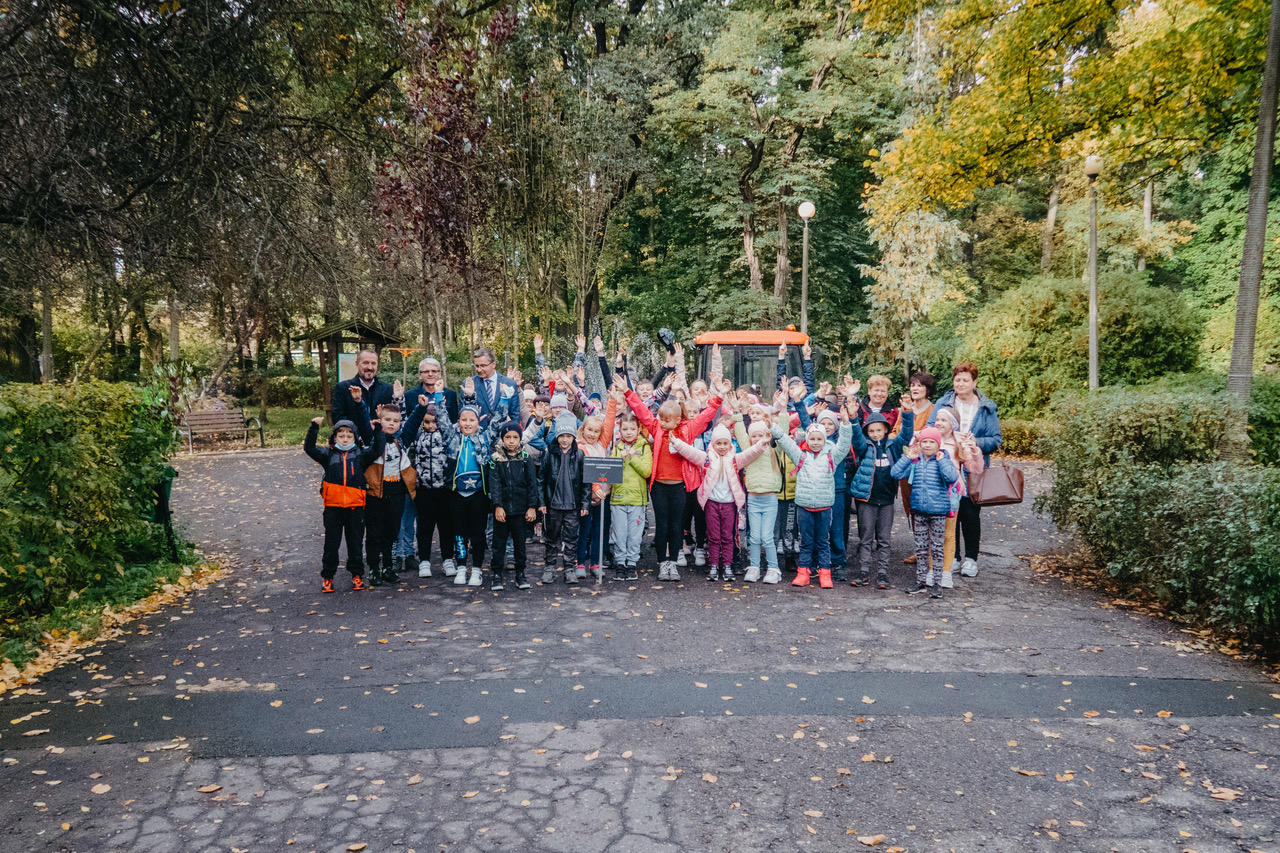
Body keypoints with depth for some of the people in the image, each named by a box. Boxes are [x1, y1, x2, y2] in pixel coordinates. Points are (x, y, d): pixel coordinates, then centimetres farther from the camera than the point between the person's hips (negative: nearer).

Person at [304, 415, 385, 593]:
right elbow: (309, 448, -5)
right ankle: (327, 576, 18)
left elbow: (377, 449, -5)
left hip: (355, 506, 0)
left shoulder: (361, 454, 6)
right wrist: (314, 428, -15)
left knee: (355, 542, 9)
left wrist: (378, 430, -15)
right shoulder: (328, 454, 6)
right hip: (332, 506, 0)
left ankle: (357, 575, 21)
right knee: (331, 542, 8)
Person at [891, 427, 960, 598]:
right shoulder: (915, 462, 5)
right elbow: (896, 473, -3)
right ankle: (920, 582, 20)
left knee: (936, 549, 4)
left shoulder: (943, 461, -5)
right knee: (920, 548, 11)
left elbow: (952, 477, -22)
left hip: (938, 512, -4)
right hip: (919, 511, 4)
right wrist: (907, 457, -7)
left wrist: (941, 460, -19)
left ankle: (937, 584, 11)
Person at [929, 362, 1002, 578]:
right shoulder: (943, 403, 4)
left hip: (974, 469, -1)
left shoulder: (987, 408, 5)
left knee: (970, 512, -2)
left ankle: (971, 558, 13)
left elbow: (996, 439, 3)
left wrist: (977, 442, -15)